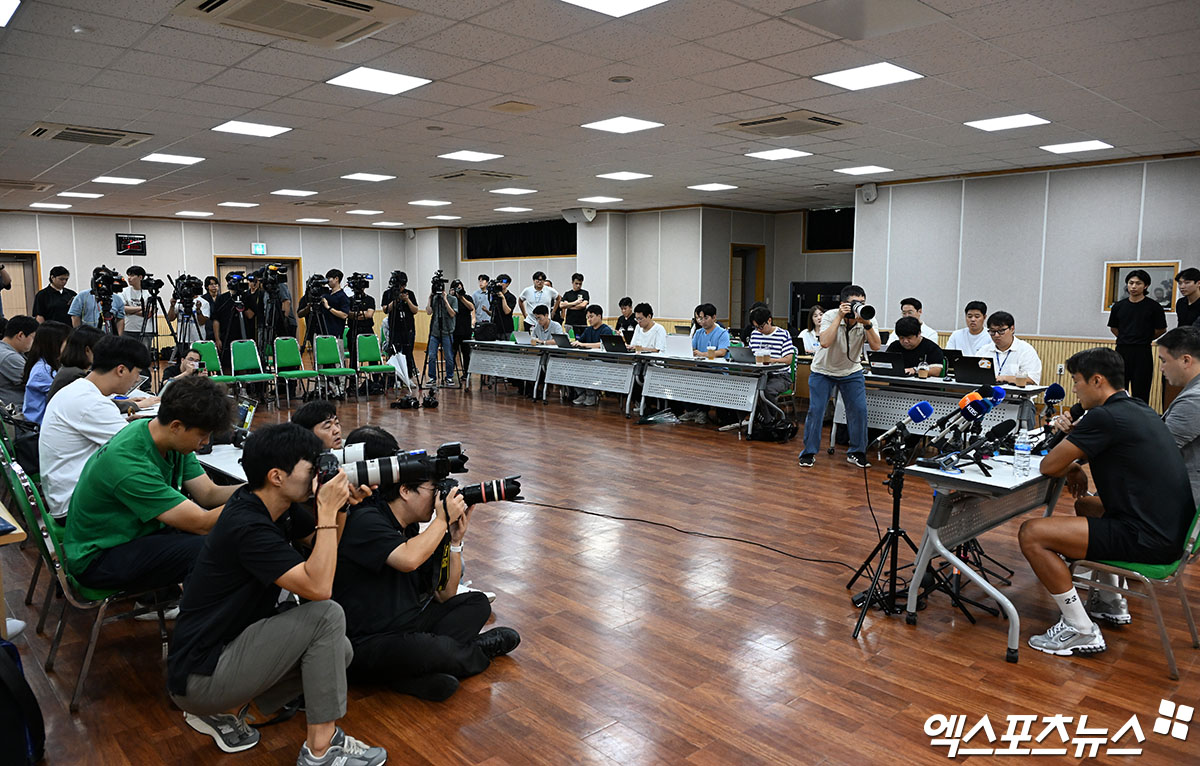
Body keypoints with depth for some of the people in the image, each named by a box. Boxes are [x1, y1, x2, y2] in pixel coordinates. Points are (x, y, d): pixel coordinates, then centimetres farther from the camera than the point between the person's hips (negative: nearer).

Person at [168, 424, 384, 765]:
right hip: (199, 676, -9)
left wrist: (340, 505, -4)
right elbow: (318, 587, -31)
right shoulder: (248, 526, -26)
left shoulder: (266, 506, 1)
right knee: (326, 615, -19)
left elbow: (322, 546, 13)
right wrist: (327, 511, -26)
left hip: (227, 647, 9)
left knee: (339, 651, 4)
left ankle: (225, 709, 11)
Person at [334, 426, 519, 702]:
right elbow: (408, 560, -35)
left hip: (405, 626, 9)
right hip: (365, 646, -9)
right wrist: (443, 520, -19)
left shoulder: (411, 530, 10)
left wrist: (455, 539, 1)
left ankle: (415, 673, -16)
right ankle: (479, 651, 3)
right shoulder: (366, 520, -15)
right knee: (440, 650, -34)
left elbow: (445, 595, 11)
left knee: (477, 602, 7)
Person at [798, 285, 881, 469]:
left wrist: (866, 323, -35)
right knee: (816, 410, -10)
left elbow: (876, 346, -25)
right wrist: (840, 317, -38)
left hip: (851, 372, 3)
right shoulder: (830, 316, -21)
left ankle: (856, 453, 9)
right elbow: (825, 342, -38)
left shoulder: (867, 320, -13)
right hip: (823, 371, -2)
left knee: (859, 410, -9)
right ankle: (809, 453, 5)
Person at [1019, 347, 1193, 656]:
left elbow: (1048, 466, -14)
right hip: (1171, 530, 10)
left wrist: (1071, 468, 8)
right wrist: (1074, 435, 8)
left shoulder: (1104, 417, -18)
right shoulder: (1139, 410, 12)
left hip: (1146, 540, -10)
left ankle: (1081, 631, -4)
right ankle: (1111, 603, 36)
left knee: (1032, 534, -14)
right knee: (1086, 505, 35)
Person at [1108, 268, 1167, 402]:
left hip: (1142, 353, -3)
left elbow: (1161, 330, 5)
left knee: (1140, 393, 0)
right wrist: (1126, 339, 12)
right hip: (1121, 351, 3)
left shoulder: (1154, 307, -4)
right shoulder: (1119, 306, 6)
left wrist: (1145, 339, 13)